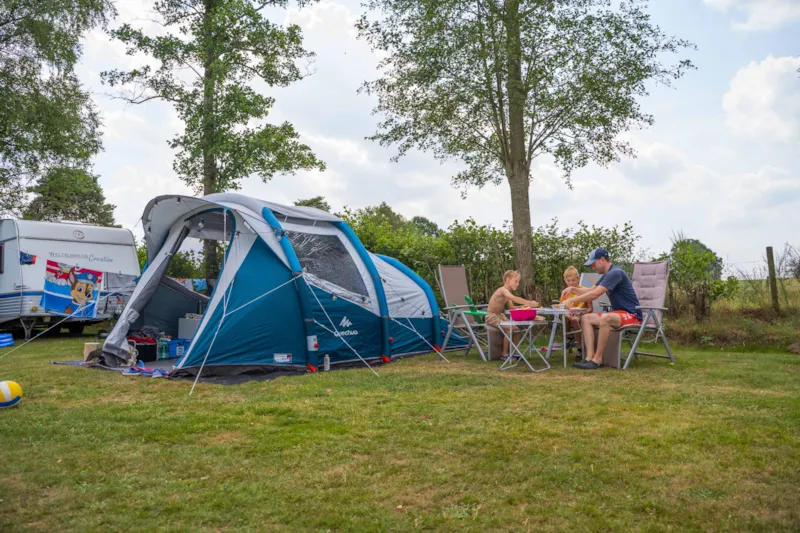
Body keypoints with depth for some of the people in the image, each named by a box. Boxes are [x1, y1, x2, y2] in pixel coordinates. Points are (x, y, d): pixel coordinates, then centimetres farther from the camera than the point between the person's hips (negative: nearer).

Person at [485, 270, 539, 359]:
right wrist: (529, 303, -44)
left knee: (516, 329, 3)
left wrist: (524, 306, -3)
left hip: (500, 316, 10)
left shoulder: (507, 293, 11)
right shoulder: (503, 290, -19)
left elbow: (512, 308, 12)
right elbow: (514, 299, -38)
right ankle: (504, 354, -14)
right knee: (510, 329, -23)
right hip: (492, 316, -10)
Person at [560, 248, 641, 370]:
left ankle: (597, 359, -26)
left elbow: (595, 295, -24)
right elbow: (590, 291, 22)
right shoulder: (606, 276, 14)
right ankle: (590, 357, -20)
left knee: (605, 318, -38)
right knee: (585, 318, -6)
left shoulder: (615, 273, -17)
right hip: (618, 314, 10)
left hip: (632, 315, -10)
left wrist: (571, 300, -19)